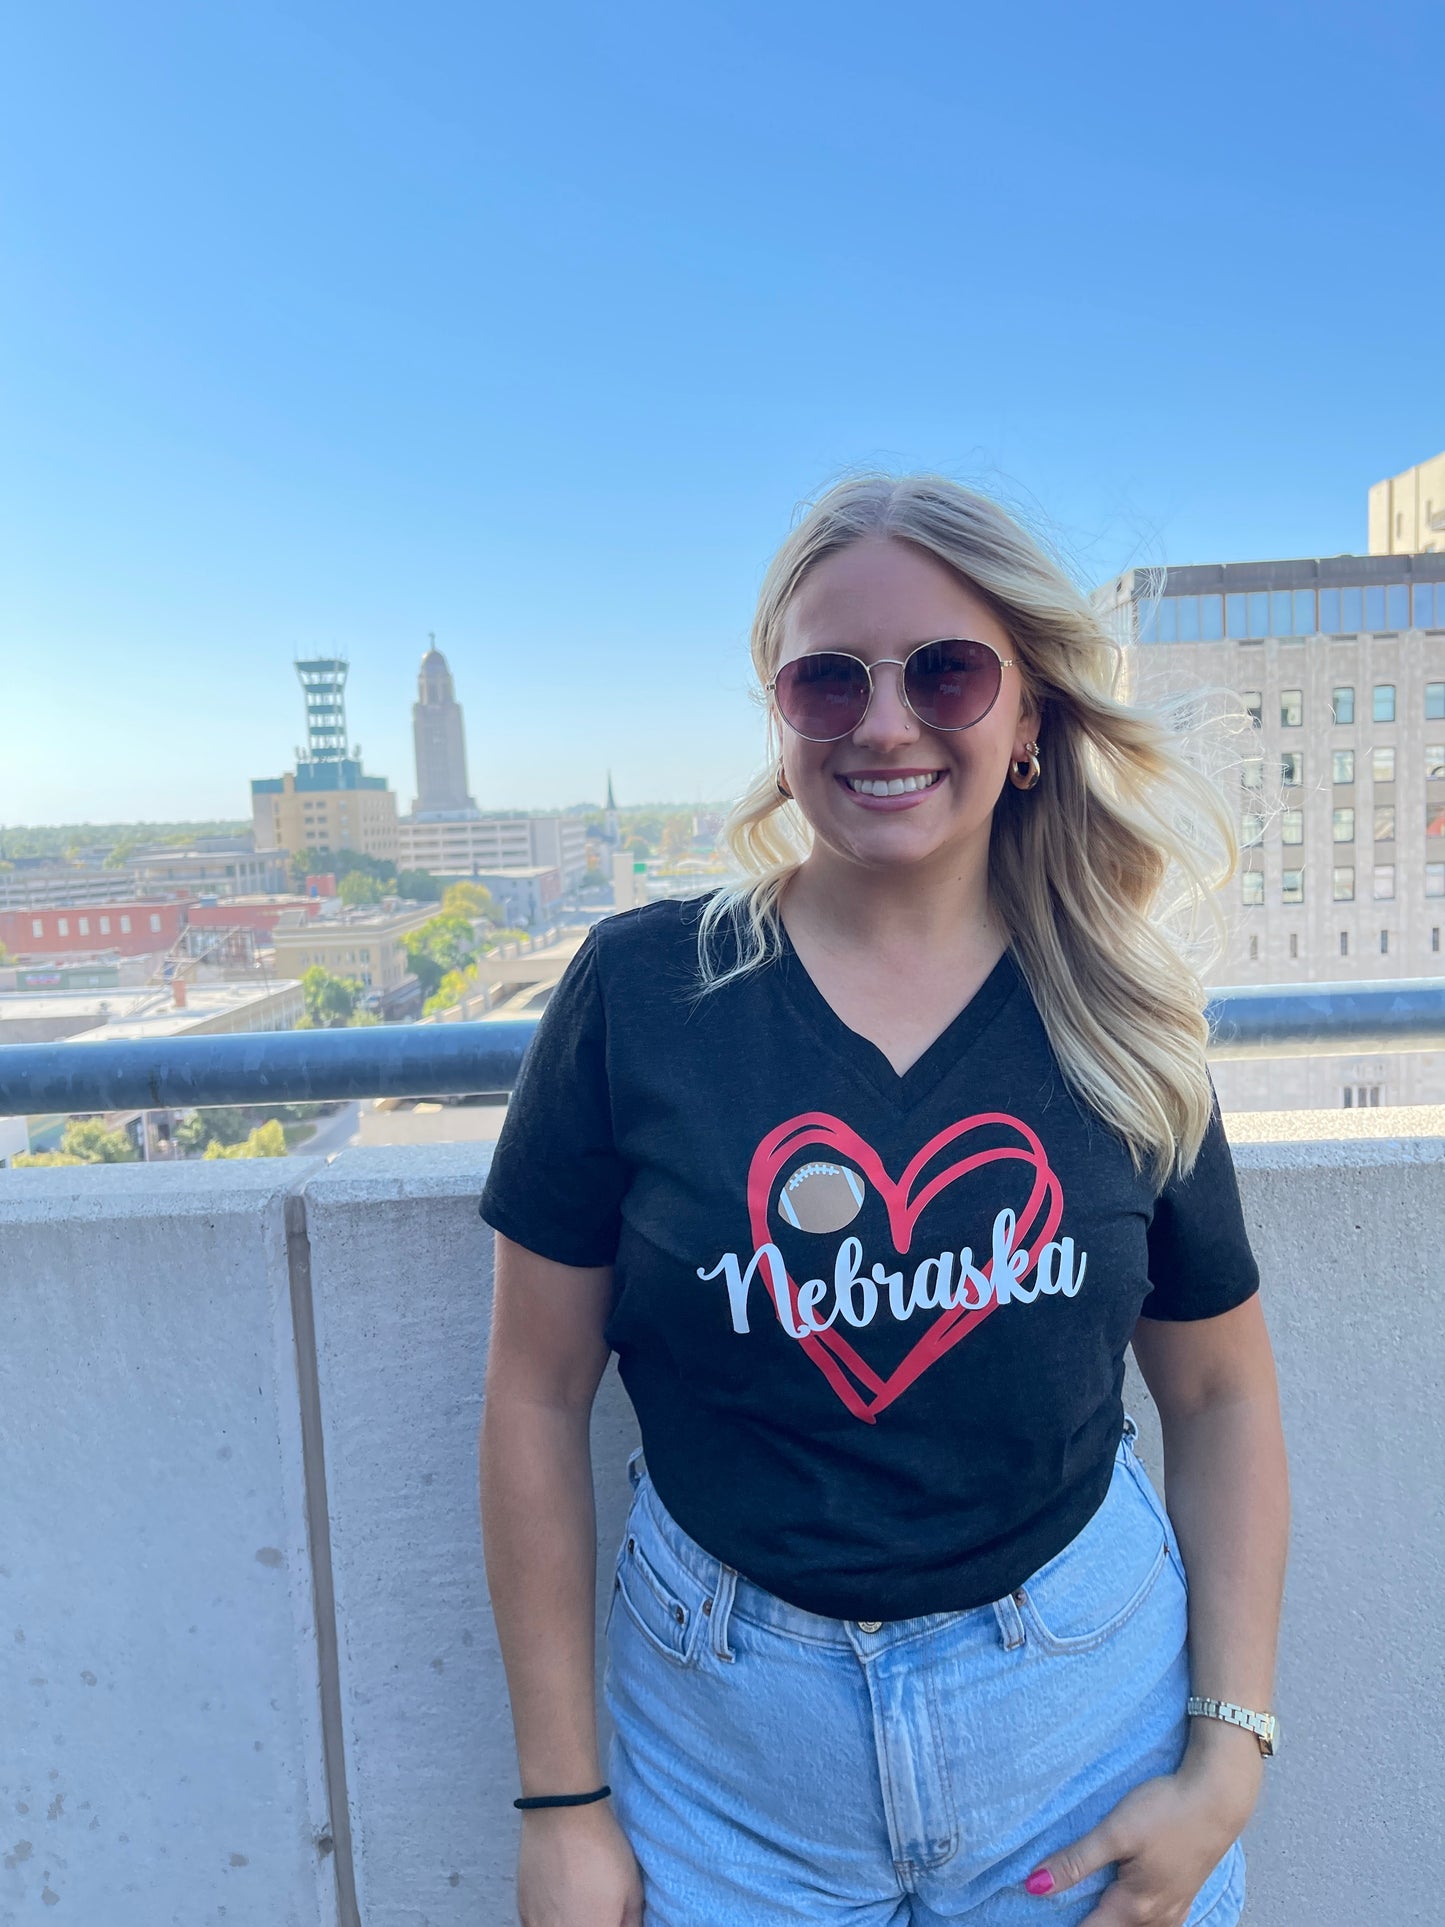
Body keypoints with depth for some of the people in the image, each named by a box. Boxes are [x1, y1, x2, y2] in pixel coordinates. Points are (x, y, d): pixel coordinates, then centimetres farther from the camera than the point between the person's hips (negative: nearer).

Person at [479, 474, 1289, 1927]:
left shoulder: (1121, 1025, -7)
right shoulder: (641, 991, -13)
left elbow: (1220, 1393, 3)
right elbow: (538, 1398, -8)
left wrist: (1227, 1757, -2)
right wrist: (563, 1803, -4)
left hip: (1087, 1724, 2)